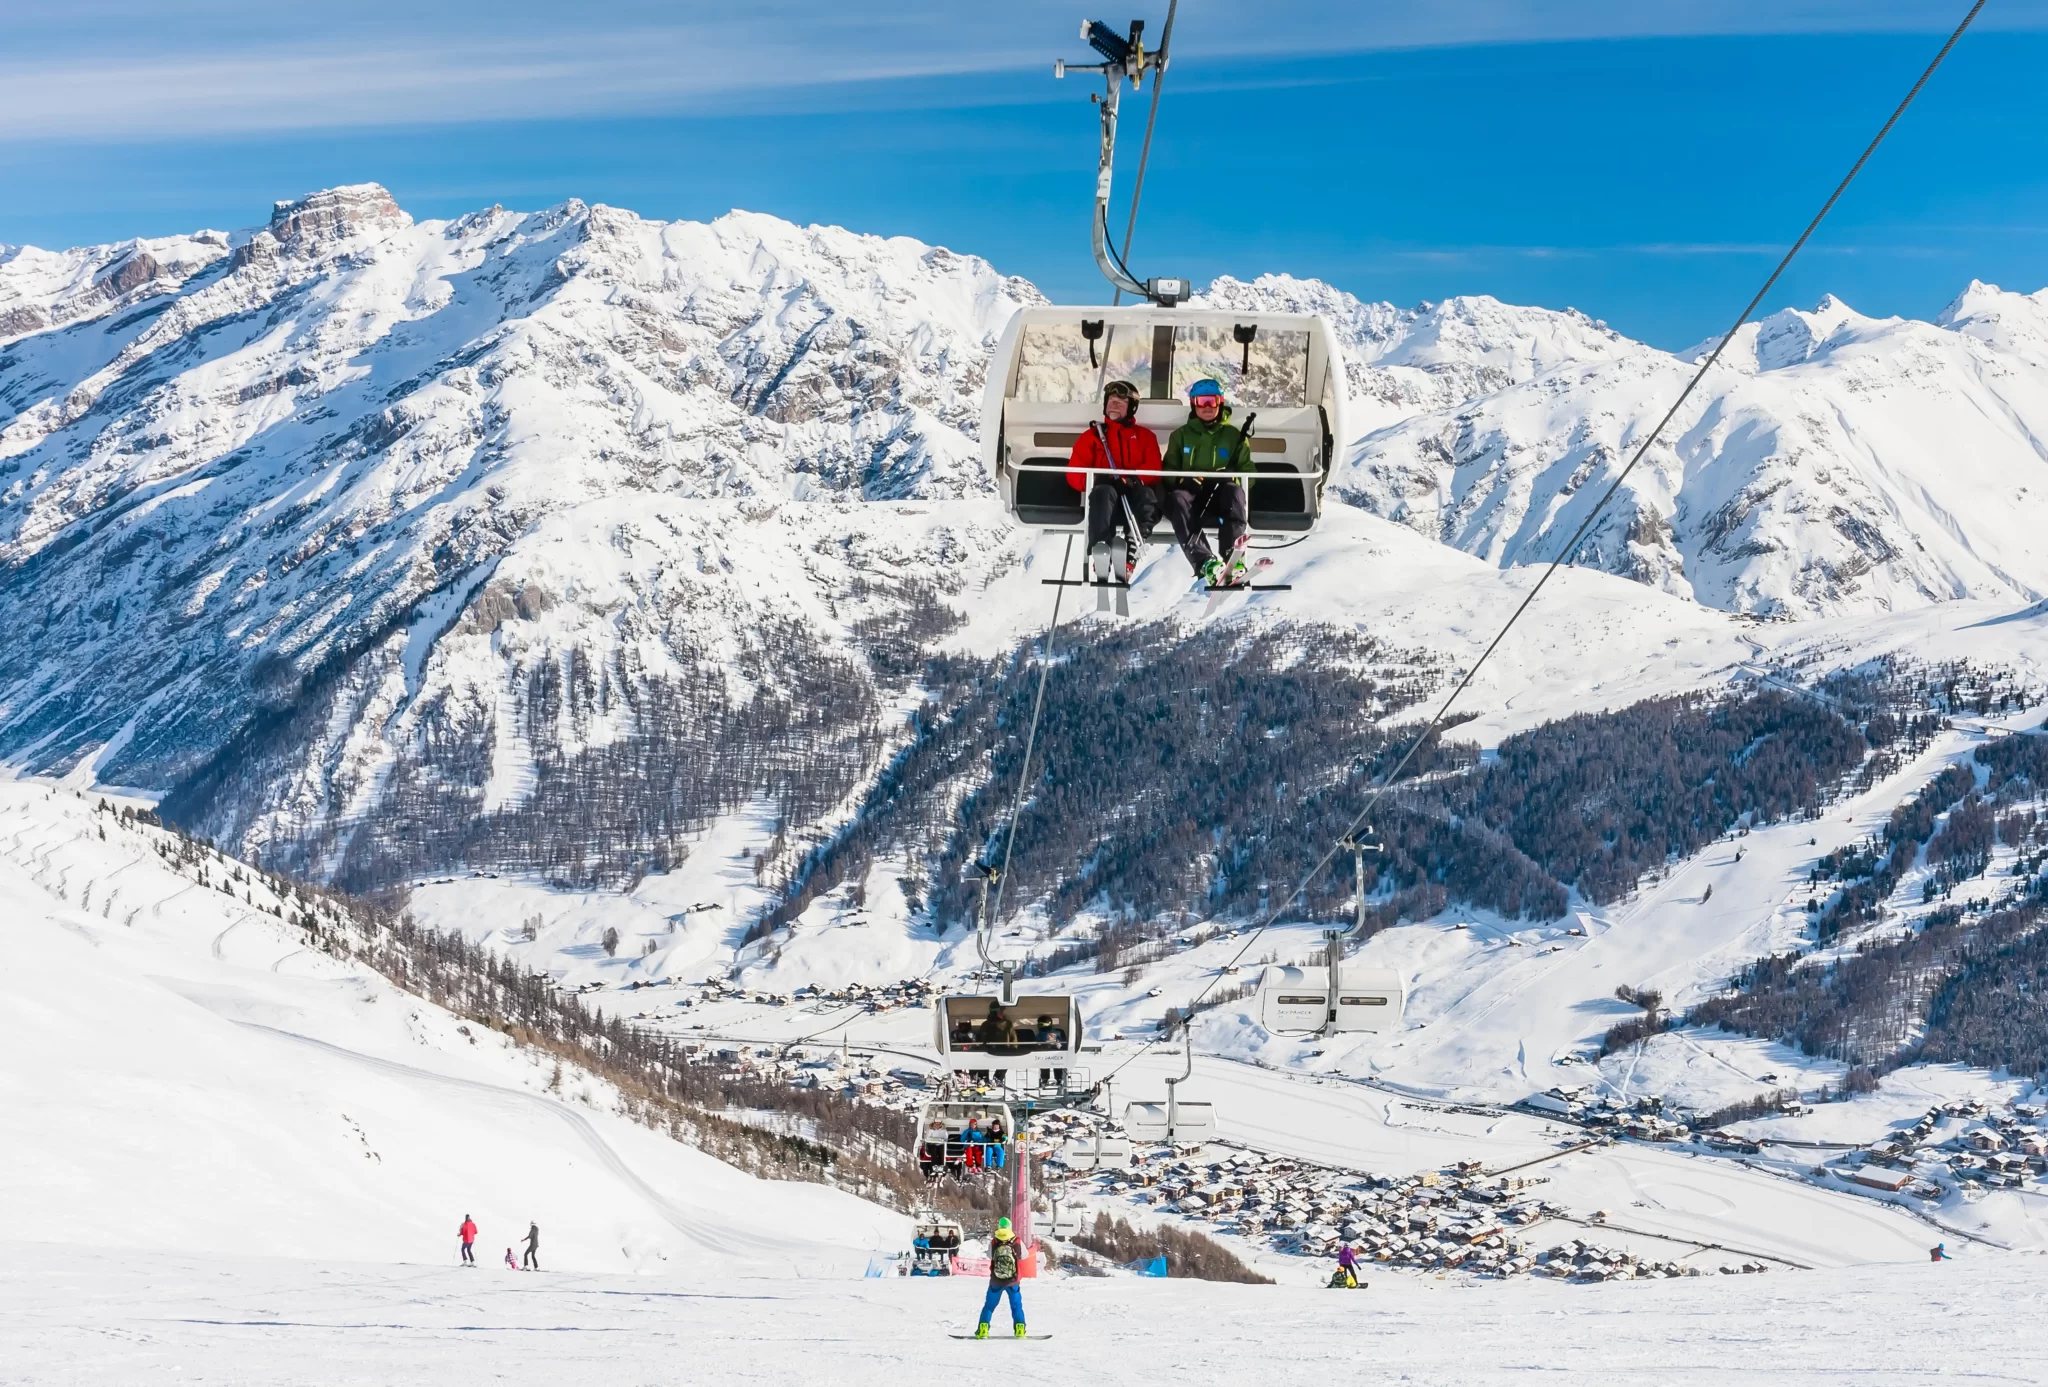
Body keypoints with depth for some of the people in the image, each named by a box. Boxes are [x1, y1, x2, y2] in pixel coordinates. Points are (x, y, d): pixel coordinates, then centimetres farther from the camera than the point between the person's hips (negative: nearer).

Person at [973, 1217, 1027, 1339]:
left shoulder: (993, 1243, -11)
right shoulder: (1017, 1242, -12)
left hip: (996, 1281, 0)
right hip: (1013, 1281, 0)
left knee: (989, 1305, 13)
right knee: (1016, 1305, 14)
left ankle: (983, 1330, 8)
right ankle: (1019, 1329, 9)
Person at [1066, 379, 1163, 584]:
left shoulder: (1145, 436, 25)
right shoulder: (1092, 435, 25)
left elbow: (1154, 470, 9)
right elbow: (1074, 473, 13)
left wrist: (1134, 478, -14)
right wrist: (1093, 480, -11)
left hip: (1134, 493, 1)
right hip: (1106, 494, -1)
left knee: (1147, 495, -36)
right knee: (1103, 492, -38)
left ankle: (1131, 551, -59)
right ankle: (1099, 552, -62)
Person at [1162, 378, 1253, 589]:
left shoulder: (1233, 435, 16)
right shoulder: (1181, 435, 19)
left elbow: (1248, 473, 11)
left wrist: (1231, 477, -12)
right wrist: (1183, 480, -8)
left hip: (1220, 498, 0)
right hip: (1192, 494, 0)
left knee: (1234, 491, -36)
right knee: (1177, 498, -36)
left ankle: (1234, 561, -53)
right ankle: (1207, 564, -57)